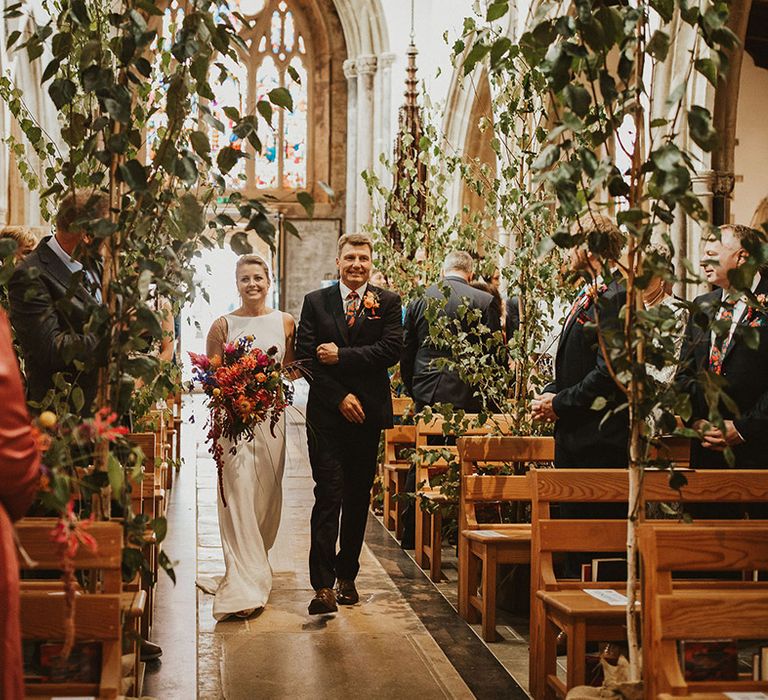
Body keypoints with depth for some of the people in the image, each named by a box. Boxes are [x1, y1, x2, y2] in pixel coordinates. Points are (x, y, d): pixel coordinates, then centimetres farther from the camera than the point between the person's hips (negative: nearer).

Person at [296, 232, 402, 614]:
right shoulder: (315, 302, 6)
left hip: (368, 412, 1)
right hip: (326, 413, -1)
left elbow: (391, 350, -9)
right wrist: (339, 397, -10)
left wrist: (341, 356, -14)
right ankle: (323, 585, -8)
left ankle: (347, 575, 22)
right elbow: (306, 357, -1)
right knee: (329, 496, -7)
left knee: (358, 498, 9)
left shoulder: (387, 303, 5)